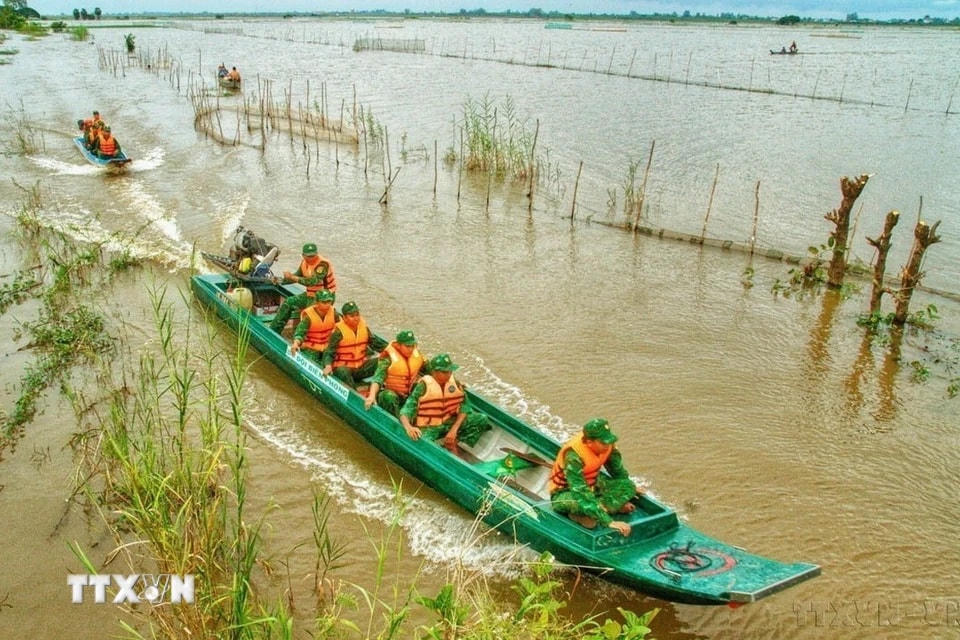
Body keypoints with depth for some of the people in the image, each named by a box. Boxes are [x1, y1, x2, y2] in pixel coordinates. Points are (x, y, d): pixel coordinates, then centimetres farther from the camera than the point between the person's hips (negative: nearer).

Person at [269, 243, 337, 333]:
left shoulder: (323, 264, -24)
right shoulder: (304, 262, 1)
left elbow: (313, 281, -36)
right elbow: (297, 276, 18)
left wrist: (292, 277, -33)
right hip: (310, 294, 8)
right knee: (288, 302, 5)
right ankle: (274, 330, 15)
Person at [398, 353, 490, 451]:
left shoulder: (454, 382, -3)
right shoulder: (424, 386, -16)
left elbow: (464, 407, -3)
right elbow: (405, 412, -21)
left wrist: (454, 430, -17)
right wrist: (409, 427, -43)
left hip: (449, 423, 5)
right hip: (428, 427, -5)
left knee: (482, 419, -9)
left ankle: (452, 444, -12)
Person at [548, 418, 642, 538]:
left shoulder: (606, 445, -17)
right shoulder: (573, 456, -35)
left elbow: (617, 470, 5)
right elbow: (581, 494, -39)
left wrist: (627, 490, 21)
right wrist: (609, 522, -43)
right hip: (565, 492, -7)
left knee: (628, 486, -12)